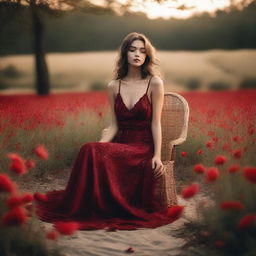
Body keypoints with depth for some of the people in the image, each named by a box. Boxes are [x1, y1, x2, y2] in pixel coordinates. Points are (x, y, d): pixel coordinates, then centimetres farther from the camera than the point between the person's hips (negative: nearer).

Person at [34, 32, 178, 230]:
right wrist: (100, 145, -13)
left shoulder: (155, 83, -2)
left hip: (143, 147, -4)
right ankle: (86, 206, -15)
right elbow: (114, 126, 5)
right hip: (121, 144, 4)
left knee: (93, 153, -30)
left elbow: (155, 123, -5)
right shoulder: (113, 87, 9)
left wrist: (157, 156, -14)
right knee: (91, 151, -30)